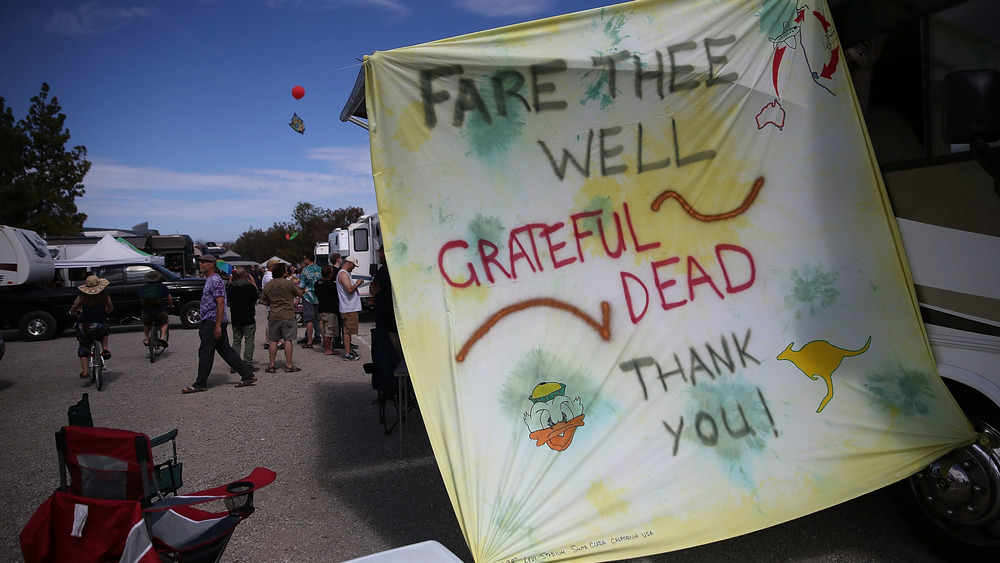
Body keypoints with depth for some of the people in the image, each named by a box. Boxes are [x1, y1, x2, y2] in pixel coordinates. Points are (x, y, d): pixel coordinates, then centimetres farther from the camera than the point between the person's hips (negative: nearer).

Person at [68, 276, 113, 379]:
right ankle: (105, 348, 11)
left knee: (83, 348, 18)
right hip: (102, 326, 1)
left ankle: (85, 371, 9)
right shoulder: (105, 296, -1)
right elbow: (111, 308, 12)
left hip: (85, 326, -1)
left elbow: (72, 310, 1)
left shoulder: (82, 297, -4)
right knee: (104, 332, 37)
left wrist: (74, 312, 25)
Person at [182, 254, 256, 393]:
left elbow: (221, 304, -21)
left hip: (212, 323, -10)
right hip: (209, 322, 10)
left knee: (205, 353, -3)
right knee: (226, 351, 9)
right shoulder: (209, 280, 19)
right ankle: (248, 375, 9)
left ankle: (200, 384, 6)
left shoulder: (215, 280, -13)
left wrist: (217, 326, -24)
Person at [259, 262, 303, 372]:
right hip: (287, 316, -4)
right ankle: (289, 365, 3)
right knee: (288, 340, 0)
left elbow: (262, 301, 11)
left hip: (273, 317, 4)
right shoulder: (288, 283, -9)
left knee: (273, 341, 9)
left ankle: (271, 366, 13)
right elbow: (299, 293, 2)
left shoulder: (267, 285, 6)